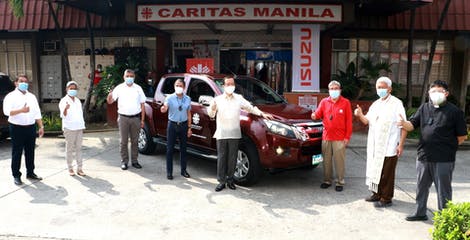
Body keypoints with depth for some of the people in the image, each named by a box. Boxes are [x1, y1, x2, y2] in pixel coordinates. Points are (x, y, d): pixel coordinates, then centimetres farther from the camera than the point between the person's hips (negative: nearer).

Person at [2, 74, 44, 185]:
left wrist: (41, 126, 8)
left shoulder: (32, 96, 14)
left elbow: (37, 113, 14)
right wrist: (21, 110, -29)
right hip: (17, 128, -5)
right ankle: (16, 175, 9)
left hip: (31, 127, 5)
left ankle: (30, 172, 21)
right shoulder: (11, 96, -2)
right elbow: (6, 111, -15)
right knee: (17, 153, 1)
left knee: (30, 152, 10)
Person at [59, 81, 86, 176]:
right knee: (69, 149, 0)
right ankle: (70, 168, 8)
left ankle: (79, 168, 8)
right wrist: (65, 109, -36)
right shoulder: (64, 101, -3)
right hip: (69, 128, -5)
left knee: (79, 148, 5)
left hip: (79, 127, 5)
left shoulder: (78, 100, 14)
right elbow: (63, 115, -14)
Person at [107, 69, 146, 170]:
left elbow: (142, 105, 7)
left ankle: (134, 161, 18)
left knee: (135, 141, 9)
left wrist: (142, 120, 3)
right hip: (123, 117, -1)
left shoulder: (138, 88, 6)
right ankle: (124, 161, 12)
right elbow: (110, 101, -3)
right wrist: (110, 96, -28)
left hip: (136, 118, 1)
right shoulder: (119, 88, 1)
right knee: (124, 141, 4)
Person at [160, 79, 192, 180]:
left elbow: (188, 114, 8)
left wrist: (189, 128, 5)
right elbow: (165, 107, -22)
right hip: (172, 125, -2)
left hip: (183, 125, 2)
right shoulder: (170, 98, -4)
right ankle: (169, 172, 8)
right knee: (170, 149, 0)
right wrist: (163, 109, -47)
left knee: (183, 148, 10)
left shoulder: (187, 99, 4)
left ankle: (183, 170, 22)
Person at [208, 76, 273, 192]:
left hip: (234, 133, 1)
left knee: (232, 158, 5)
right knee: (221, 158, 1)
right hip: (221, 133, -1)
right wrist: (212, 108, -23)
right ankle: (221, 181, 8)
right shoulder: (218, 99, 5)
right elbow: (211, 114, 0)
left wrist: (262, 114, 4)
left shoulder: (239, 99, 10)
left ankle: (230, 180, 17)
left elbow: (250, 108, 16)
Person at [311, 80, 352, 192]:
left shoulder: (345, 102, 0)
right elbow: (318, 113, 6)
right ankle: (327, 180, 23)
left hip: (340, 138, -3)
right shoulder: (324, 102, 9)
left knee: (339, 161, 1)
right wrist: (314, 116, -20)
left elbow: (349, 121, -2)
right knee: (326, 161, 10)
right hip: (326, 137, 3)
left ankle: (340, 182, 12)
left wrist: (347, 137, -6)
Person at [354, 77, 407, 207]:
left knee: (386, 174, 0)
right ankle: (377, 194, 28)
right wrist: (360, 115, -7)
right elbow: (367, 121, 14)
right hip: (374, 146, 7)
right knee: (375, 170, 14)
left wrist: (401, 144, -15)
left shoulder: (396, 103, -7)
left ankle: (386, 198, 10)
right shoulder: (375, 104, 13)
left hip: (389, 147, -6)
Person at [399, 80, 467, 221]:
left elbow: (462, 136, -2)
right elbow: (412, 124, 2)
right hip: (424, 157, 5)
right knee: (421, 187, 17)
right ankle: (420, 213, 33)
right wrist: (404, 123, -19)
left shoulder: (454, 111, -5)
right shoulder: (424, 108, 8)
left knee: (443, 190, 6)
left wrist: (449, 146, -1)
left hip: (444, 160, -5)